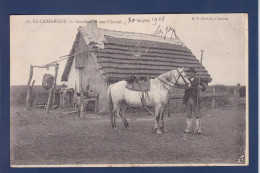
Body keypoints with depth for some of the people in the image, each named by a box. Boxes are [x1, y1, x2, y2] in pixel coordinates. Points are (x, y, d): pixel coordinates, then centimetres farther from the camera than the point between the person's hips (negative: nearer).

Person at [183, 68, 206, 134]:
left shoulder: (198, 80, 1)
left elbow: (204, 89, -2)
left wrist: (201, 87, -23)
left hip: (195, 100, -3)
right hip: (188, 100, 3)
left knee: (197, 115, -2)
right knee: (188, 115, 9)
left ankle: (198, 129, 1)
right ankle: (188, 128, 16)